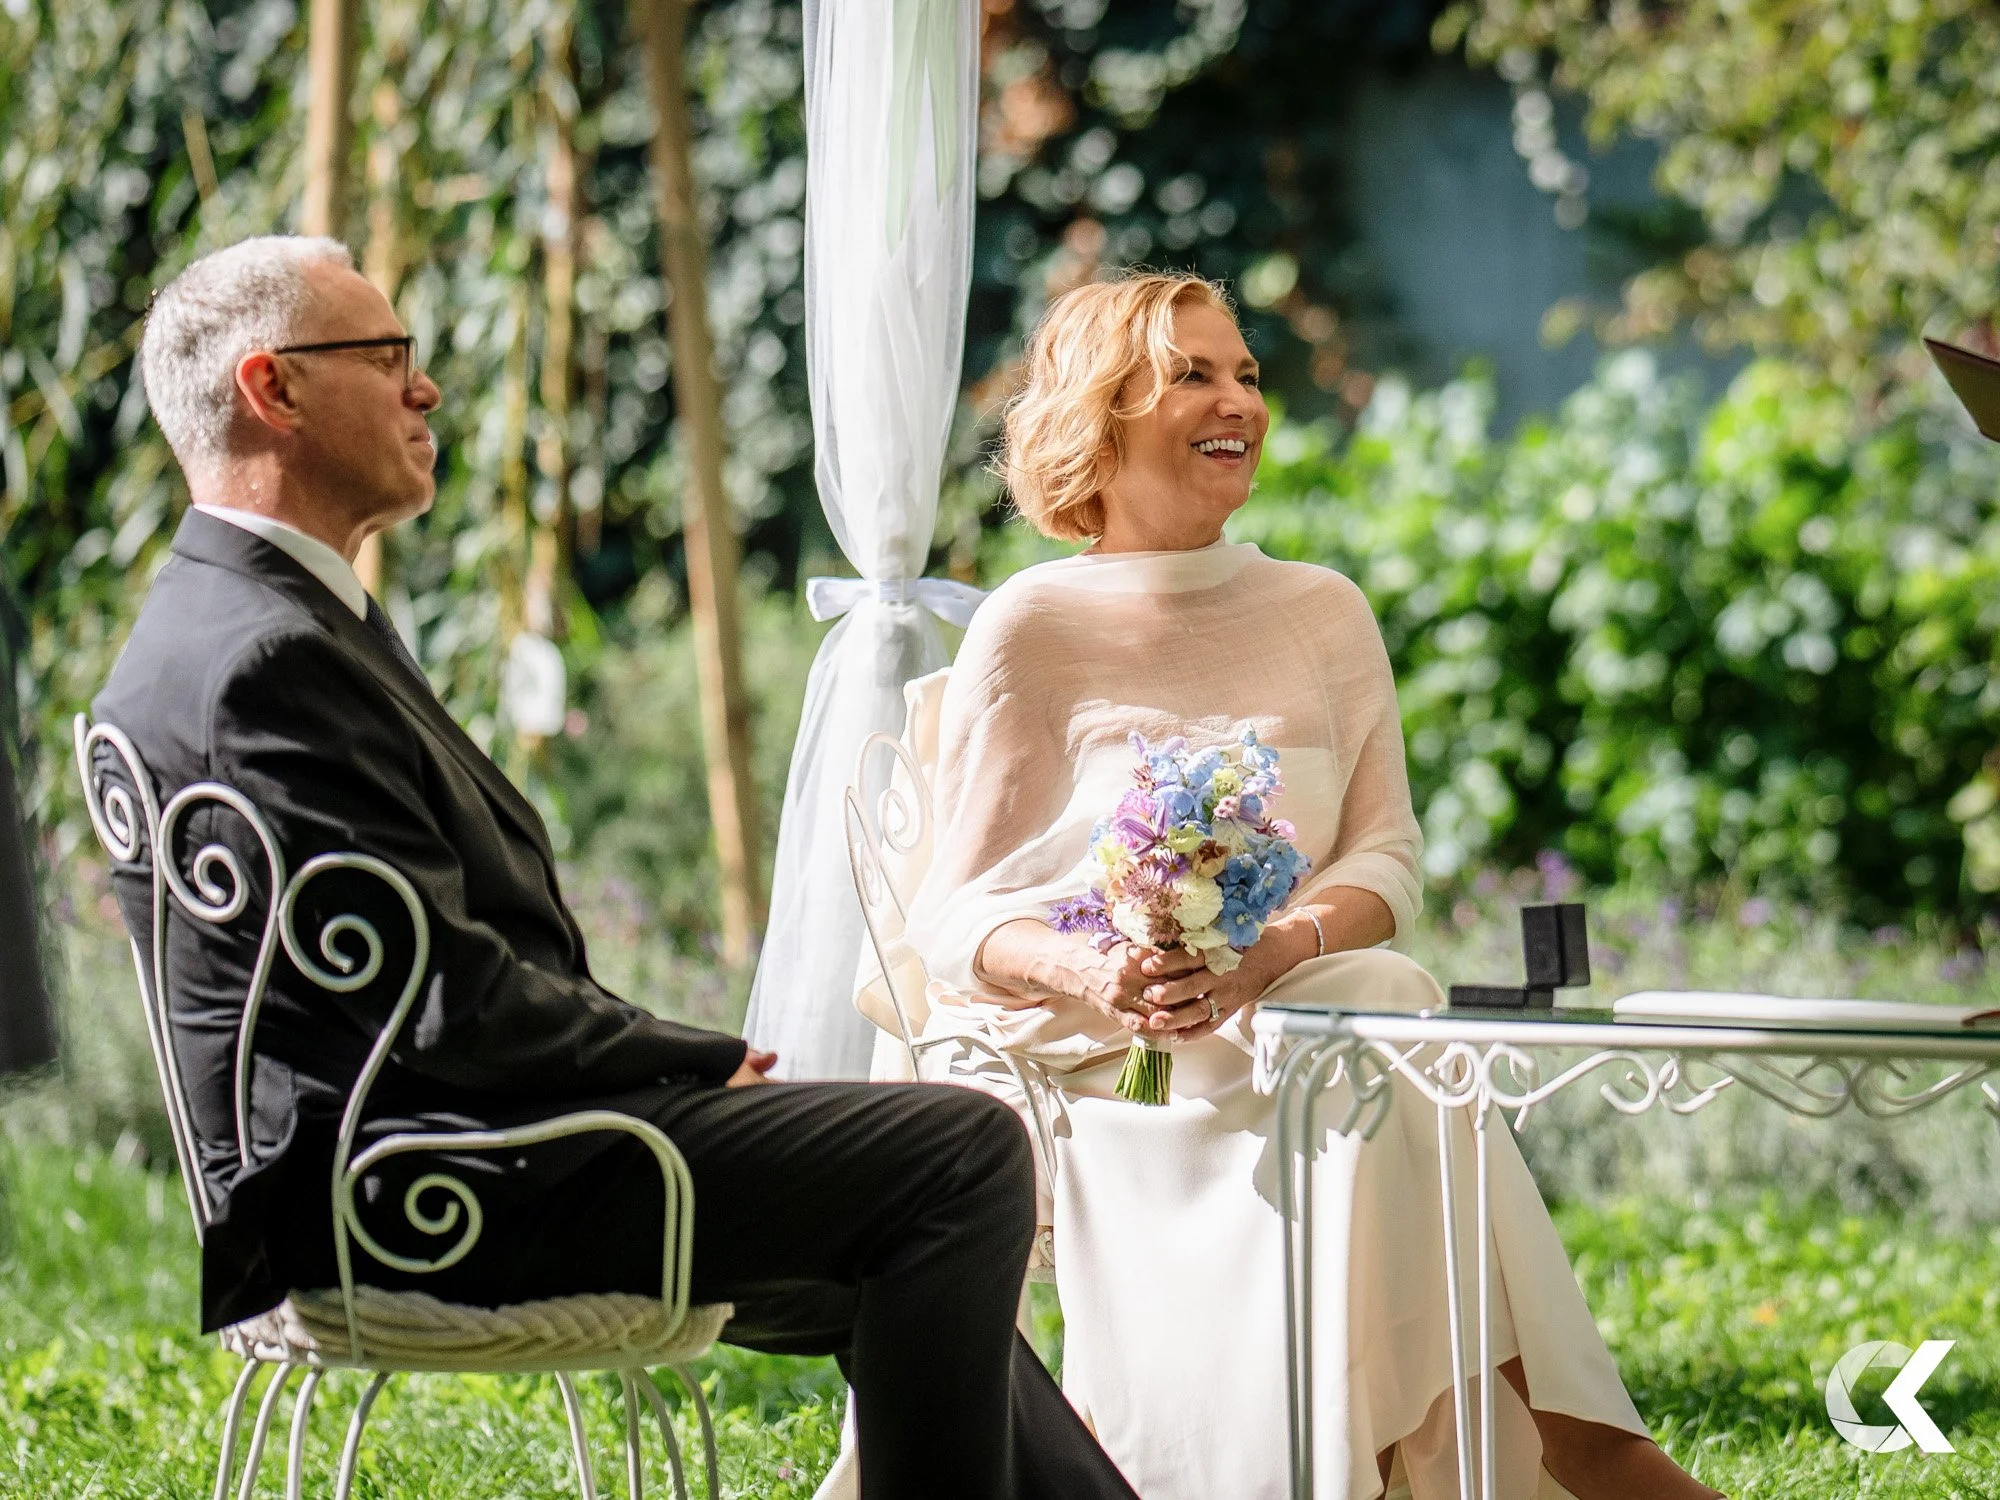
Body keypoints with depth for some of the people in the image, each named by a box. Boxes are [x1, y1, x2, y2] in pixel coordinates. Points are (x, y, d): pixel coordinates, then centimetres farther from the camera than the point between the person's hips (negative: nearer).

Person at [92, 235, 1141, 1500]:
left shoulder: (269, 622, 16)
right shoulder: (269, 659, -19)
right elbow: (447, 1002, -22)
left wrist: (695, 1063, 8)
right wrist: (708, 1063, -10)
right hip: (423, 1192, -12)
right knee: (966, 1152, -12)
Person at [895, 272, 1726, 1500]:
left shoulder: (1325, 615, 12)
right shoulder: (1032, 630, -1)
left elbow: (1388, 863, 5)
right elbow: (955, 914, -4)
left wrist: (1283, 945, -19)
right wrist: (1089, 974, -27)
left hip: (1288, 1013, 4)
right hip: (1069, 1048, -4)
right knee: (1381, 1007, -31)